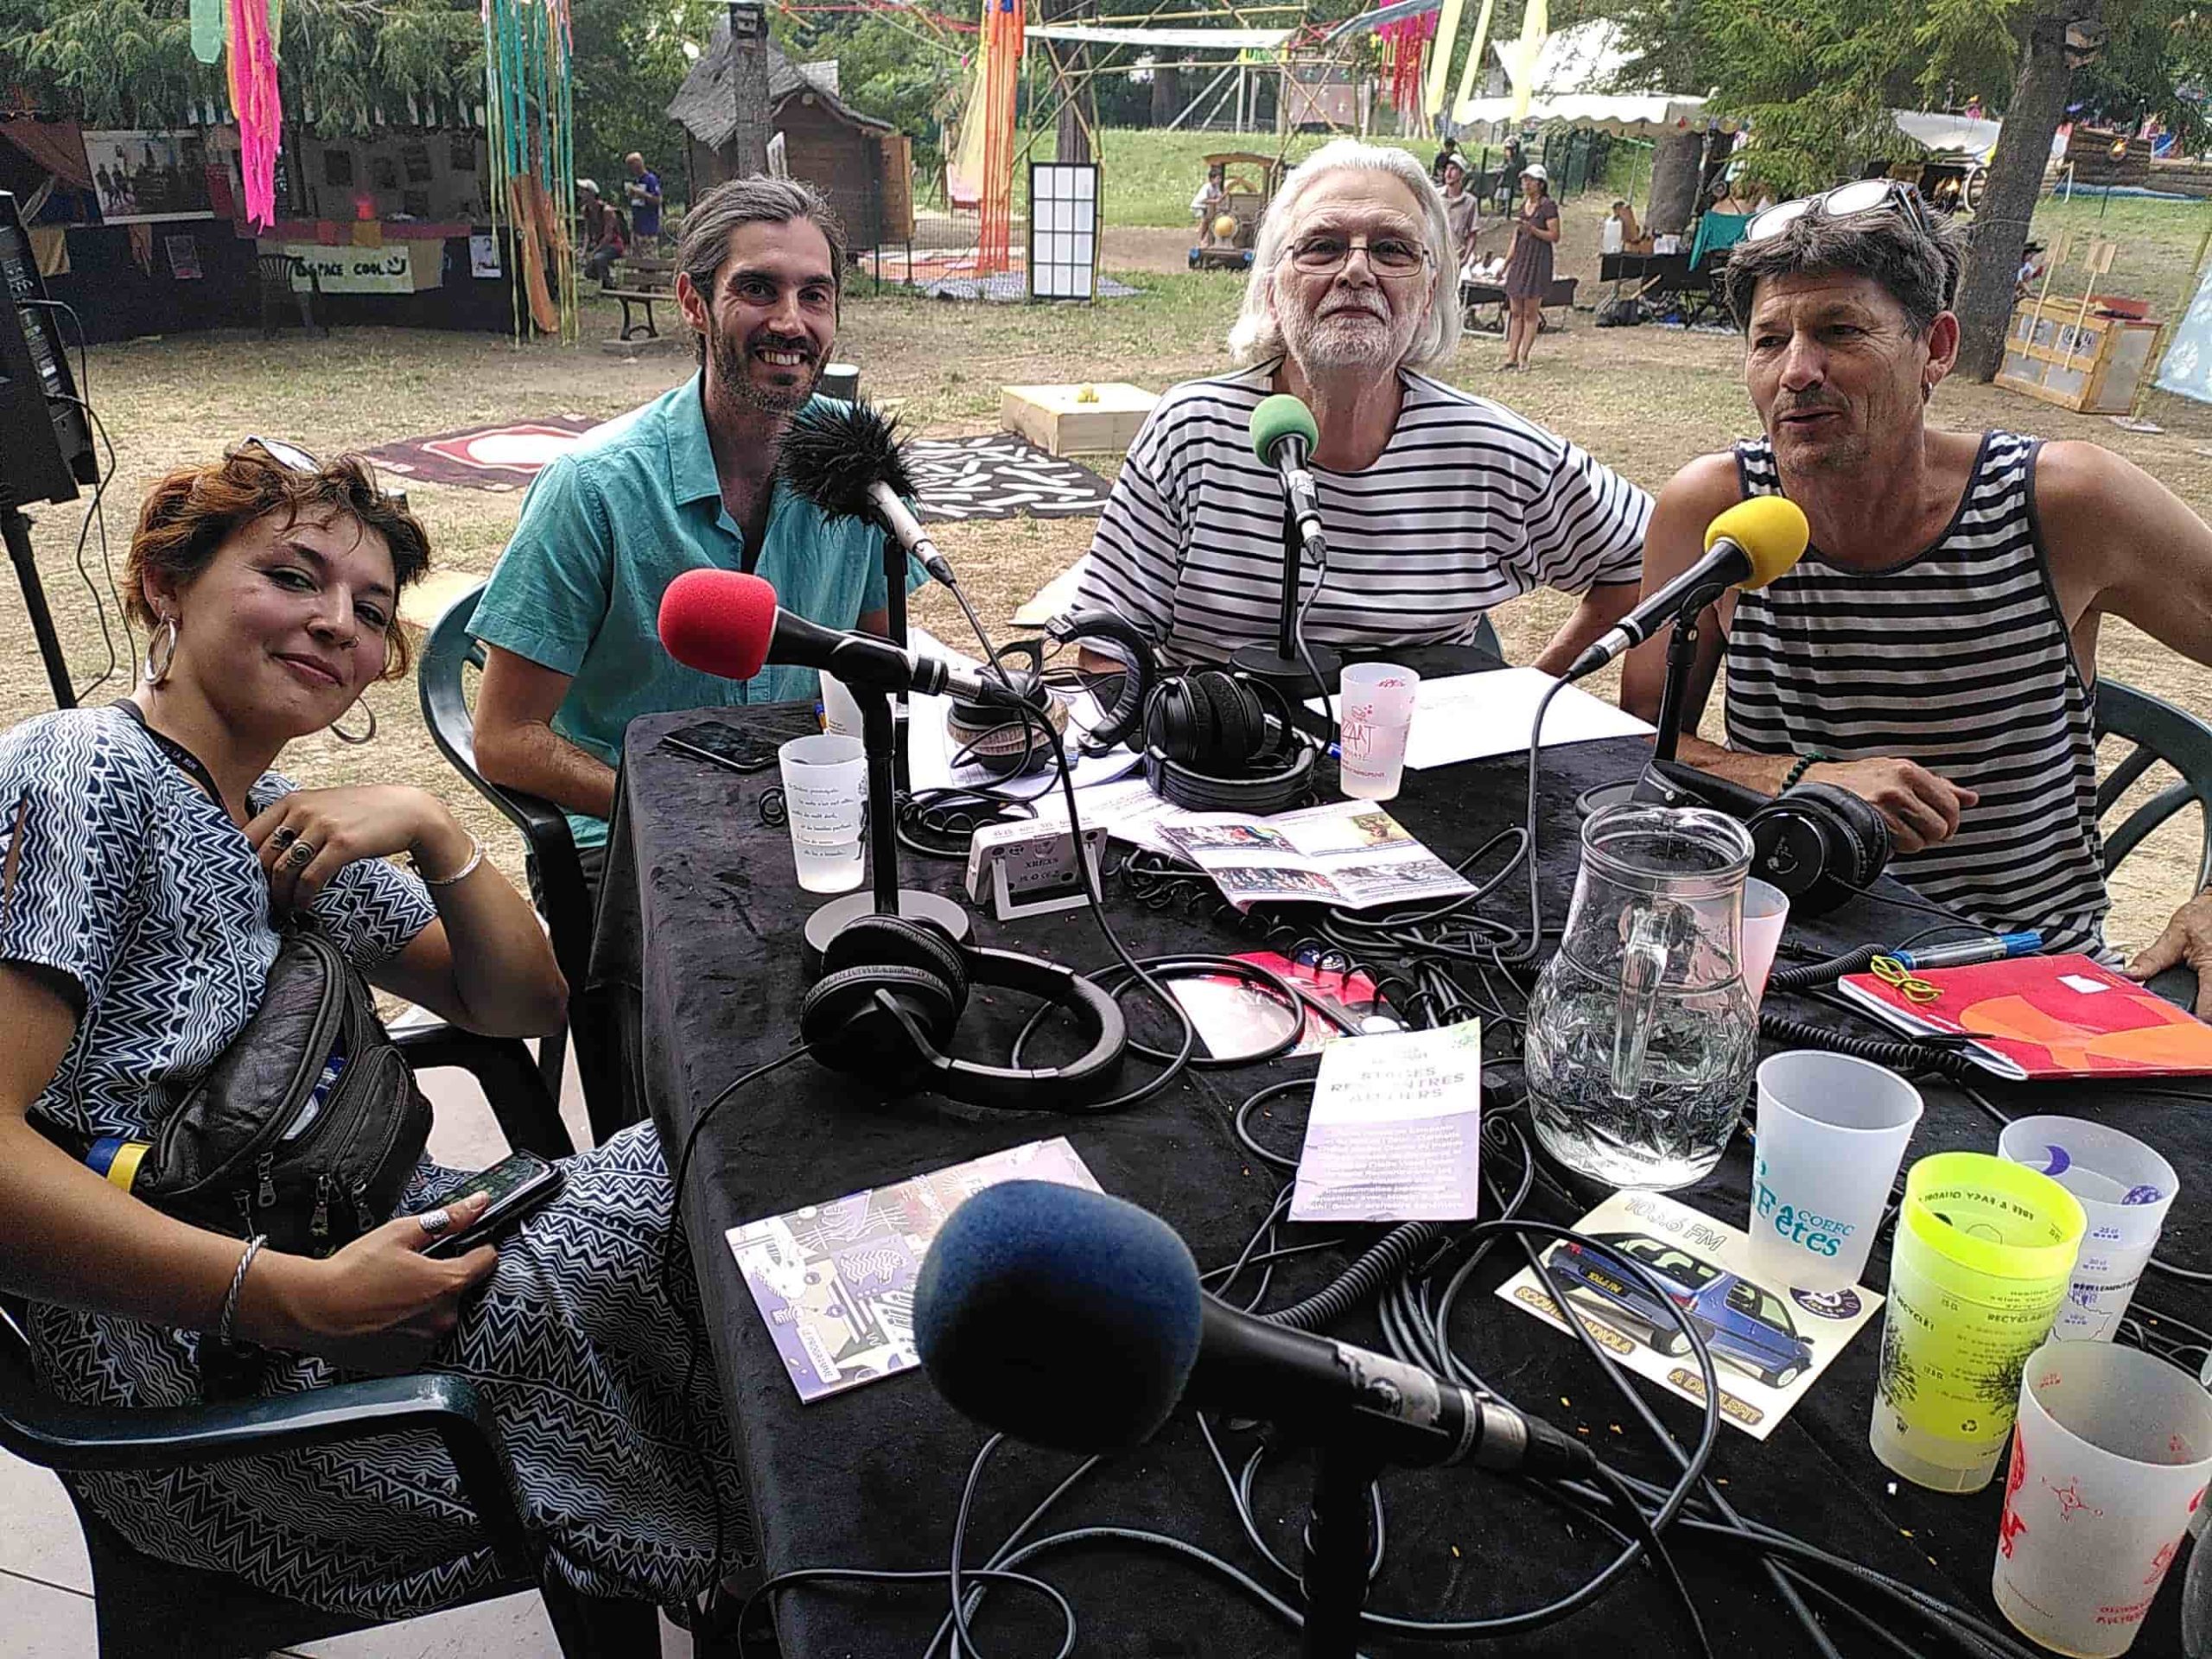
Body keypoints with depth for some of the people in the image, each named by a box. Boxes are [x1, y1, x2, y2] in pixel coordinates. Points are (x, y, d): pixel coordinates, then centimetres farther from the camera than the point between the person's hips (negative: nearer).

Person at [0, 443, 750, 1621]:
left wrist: (433, 831, -6)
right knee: (700, 1187, -12)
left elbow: (520, 1008, 11)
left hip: (336, 1247, 8)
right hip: (199, 1377, -8)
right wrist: (300, 1298, -28)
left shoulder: (282, 822, 9)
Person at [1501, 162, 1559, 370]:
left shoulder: (1548, 205, -8)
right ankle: (1511, 356, 8)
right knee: (1515, 311, 6)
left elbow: (1554, 236, -12)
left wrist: (1531, 229, -21)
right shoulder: (1523, 204, 13)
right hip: (1519, 260, 7)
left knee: (1531, 313, -3)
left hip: (1538, 261, -7)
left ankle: (1523, 357, 0)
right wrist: (1505, 263, 15)